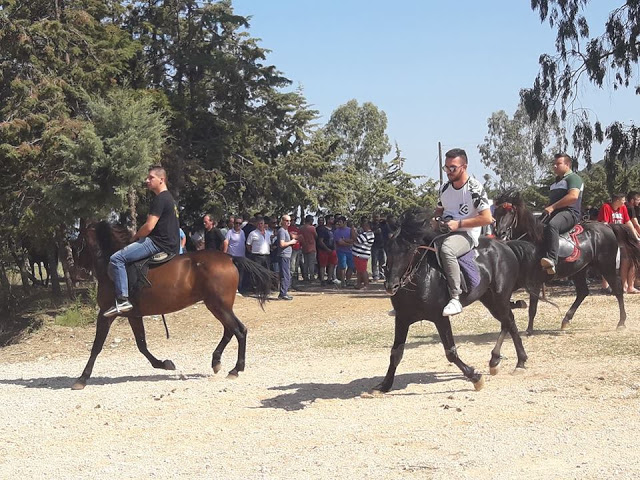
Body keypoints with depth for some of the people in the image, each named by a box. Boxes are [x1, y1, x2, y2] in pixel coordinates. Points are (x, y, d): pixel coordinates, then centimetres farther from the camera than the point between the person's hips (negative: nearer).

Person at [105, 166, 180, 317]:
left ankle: (122, 300, -23)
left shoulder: (160, 199, -12)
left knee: (116, 259, -18)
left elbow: (149, 226, -18)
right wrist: (139, 236, 21)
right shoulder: (169, 198, 21)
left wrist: (134, 238, -1)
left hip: (158, 243, -11)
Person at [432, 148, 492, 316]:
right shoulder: (444, 188, 12)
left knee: (446, 249, -39)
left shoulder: (474, 189, -10)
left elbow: (487, 218, -14)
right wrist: (435, 221, 4)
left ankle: (455, 298, -36)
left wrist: (458, 224, -17)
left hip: (466, 235, -8)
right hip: (443, 232, 8)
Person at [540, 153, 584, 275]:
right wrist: (547, 208, 14)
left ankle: (552, 260, -52)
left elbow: (573, 196, -17)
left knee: (551, 225, -39)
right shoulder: (556, 181, 31)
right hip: (553, 214, 10)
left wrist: (552, 207, -19)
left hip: (569, 213, -10)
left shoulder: (573, 178, 1)